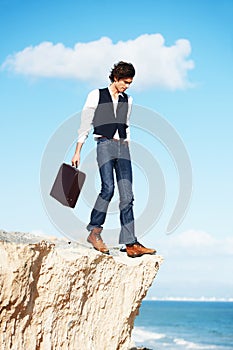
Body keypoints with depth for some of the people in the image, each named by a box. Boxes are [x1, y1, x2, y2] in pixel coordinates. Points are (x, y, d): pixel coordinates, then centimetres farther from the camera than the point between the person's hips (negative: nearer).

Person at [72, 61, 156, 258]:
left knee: (127, 195, -5)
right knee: (108, 188, -23)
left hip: (122, 146, 4)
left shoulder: (127, 100, 18)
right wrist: (77, 152, 0)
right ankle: (94, 231, -10)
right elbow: (85, 125, 4)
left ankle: (130, 243, -9)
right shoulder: (96, 95, 5)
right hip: (105, 144, -4)